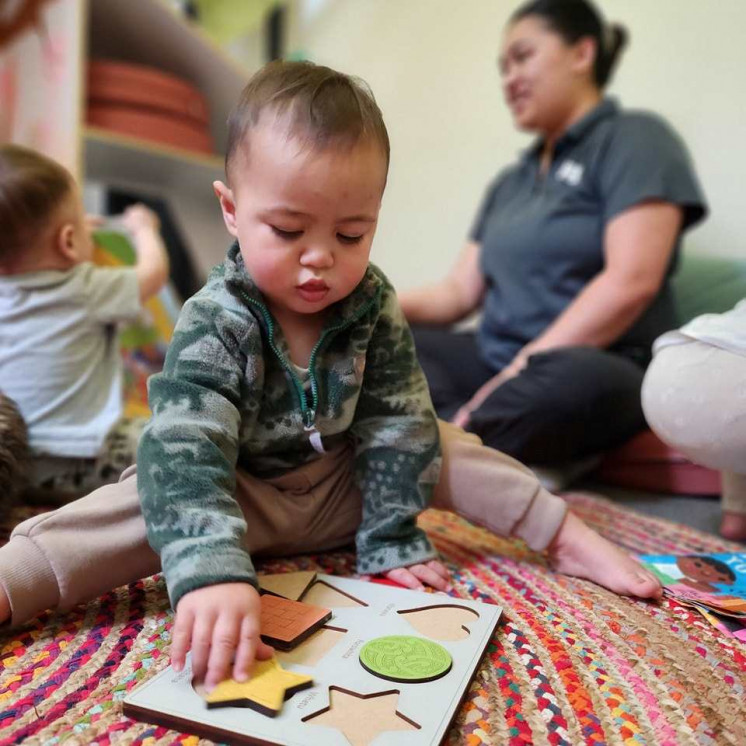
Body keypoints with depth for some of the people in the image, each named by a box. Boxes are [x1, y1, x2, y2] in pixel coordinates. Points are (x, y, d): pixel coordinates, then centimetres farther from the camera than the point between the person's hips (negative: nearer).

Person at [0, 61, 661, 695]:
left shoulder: (376, 306, -14)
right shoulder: (212, 325, -26)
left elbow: (396, 425, -11)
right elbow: (184, 454, -37)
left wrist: (393, 540, -14)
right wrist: (214, 572, -52)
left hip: (345, 488, 3)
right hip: (239, 498, -3)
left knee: (440, 449, -12)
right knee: (157, 499, -31)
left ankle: (567, 537, 0)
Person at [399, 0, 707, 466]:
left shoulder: (633, 138, 0)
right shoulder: (509, 183, 20)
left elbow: (631, 281, -15)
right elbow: (461, 291, 14)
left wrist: (524, 370, -20)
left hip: (594, 366, -7)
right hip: (495, 360, 7)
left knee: (574, 380, -41)